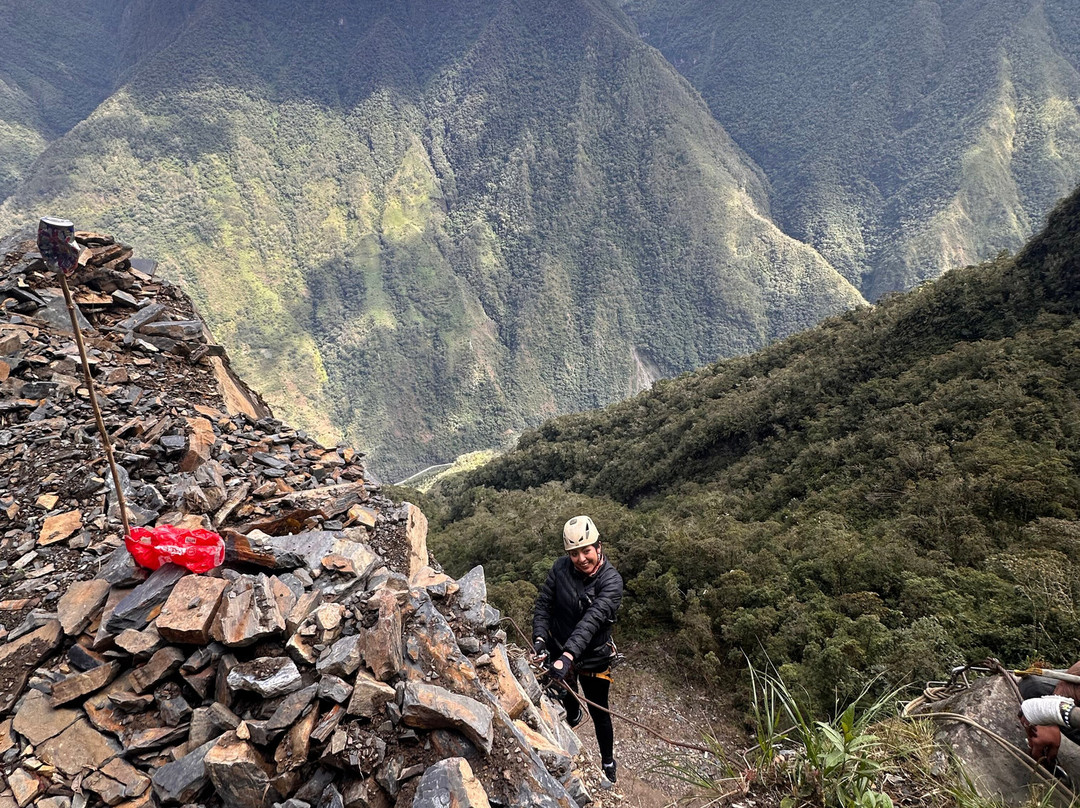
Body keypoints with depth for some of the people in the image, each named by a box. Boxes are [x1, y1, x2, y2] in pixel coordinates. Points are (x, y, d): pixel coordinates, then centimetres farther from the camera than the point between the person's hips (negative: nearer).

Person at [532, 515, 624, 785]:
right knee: (566, 694, 30)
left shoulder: (611, 580, -28)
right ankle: (573, 716, 65)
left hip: (594, 658, -3)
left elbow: (592, 620, -39)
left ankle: (608, 763, 40)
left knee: (599, 712, 14)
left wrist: (568, 656, -50)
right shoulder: (561, 568, -18)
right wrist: (539, 637, -26)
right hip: (559, 650, 3)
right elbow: (544, 603, -11)